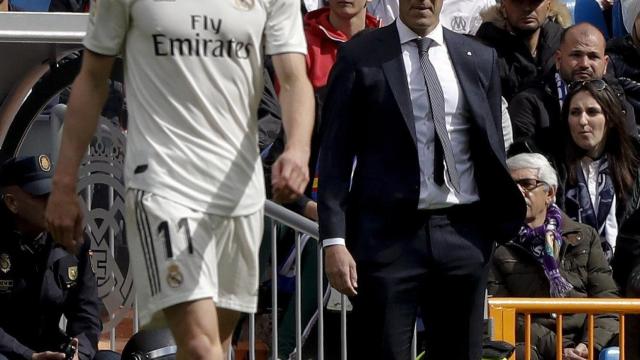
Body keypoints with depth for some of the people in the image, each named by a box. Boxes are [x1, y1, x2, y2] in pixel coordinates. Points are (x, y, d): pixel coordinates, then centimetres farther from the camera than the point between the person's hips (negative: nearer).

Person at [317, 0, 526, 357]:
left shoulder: (479, 59, 11)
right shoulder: (361, 57, 2)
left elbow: (492, 150, 16)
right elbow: (335, 154, 0)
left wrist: (498, 221, 7)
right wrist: (334, 240, -9)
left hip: (463, 234, 3)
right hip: (389, 234, -3)